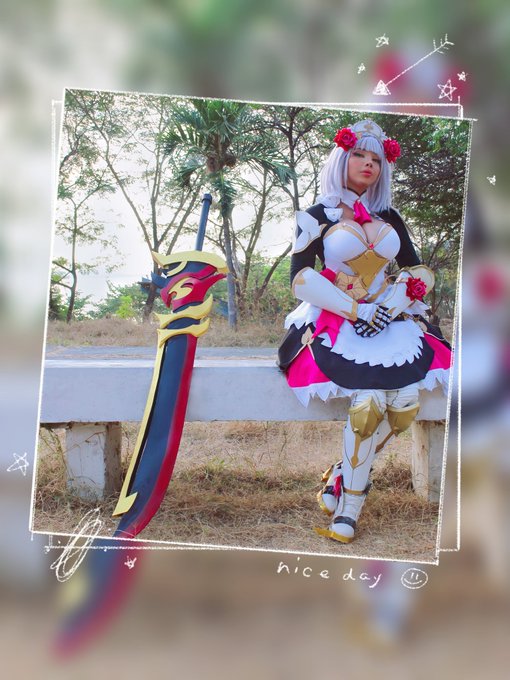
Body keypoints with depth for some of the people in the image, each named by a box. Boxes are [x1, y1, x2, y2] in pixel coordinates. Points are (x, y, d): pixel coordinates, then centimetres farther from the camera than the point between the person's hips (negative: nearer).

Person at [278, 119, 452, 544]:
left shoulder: (389, 218, 17)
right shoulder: (318, 217, 4)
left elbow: (417, 271, 12)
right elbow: (301, 277, -6)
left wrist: (392, 306, -8)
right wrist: (356, 310, -14)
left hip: (391, 320, 4)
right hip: (337, 321, -4)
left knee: (406, 403, -23)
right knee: (368, 402, -29)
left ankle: (342, 477, -2)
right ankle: (348, 508, -12)